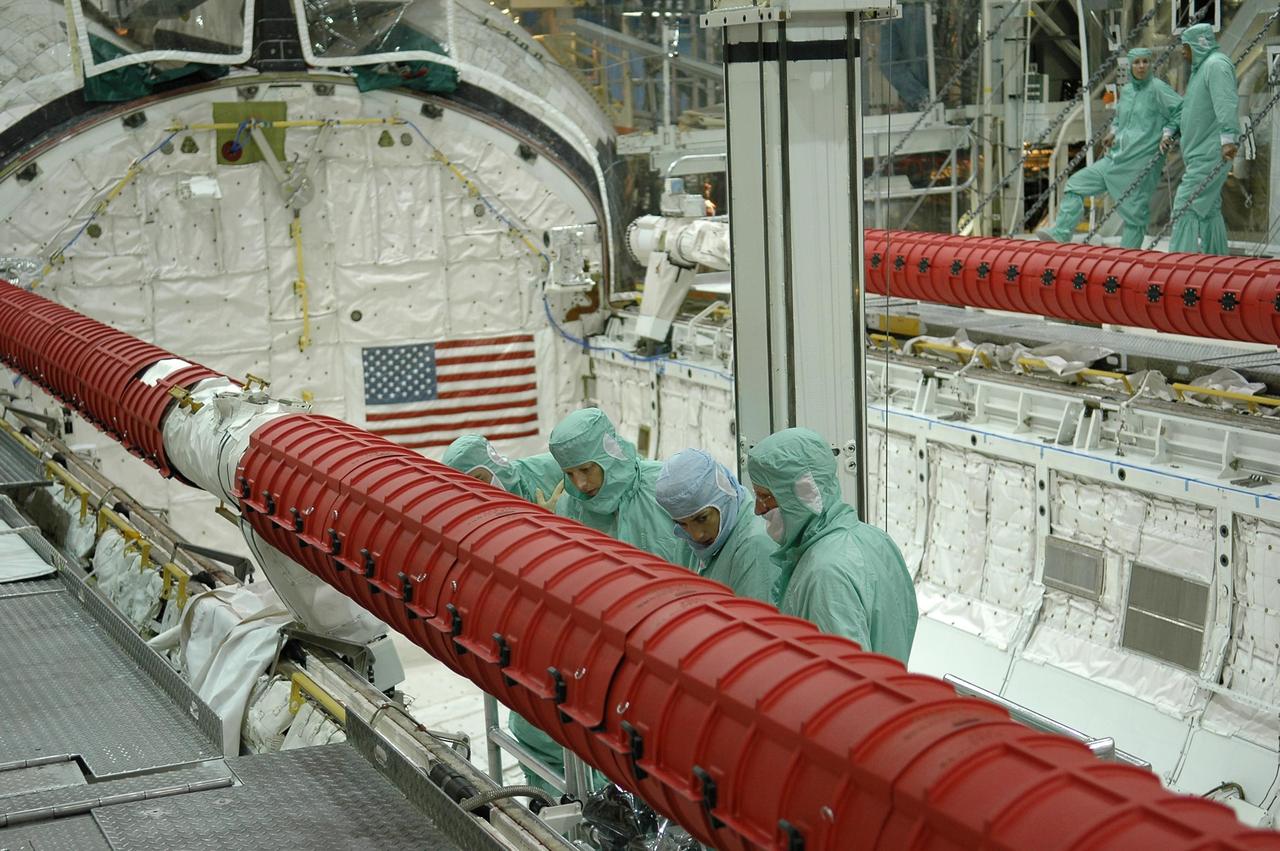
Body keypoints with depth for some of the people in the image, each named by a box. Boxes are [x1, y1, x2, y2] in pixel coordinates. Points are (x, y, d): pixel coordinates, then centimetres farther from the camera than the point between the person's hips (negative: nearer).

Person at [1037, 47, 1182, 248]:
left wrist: (1167, 133, -13)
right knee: (1075, 184, 0)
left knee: (1135, 213, -3)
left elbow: (1182, 111, -7)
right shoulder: (1126, 91, 12)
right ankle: (1060, 234, -4)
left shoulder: (1158, 88, -7)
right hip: (1116, 159, 7)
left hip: (1141, 163, -7)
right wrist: (1113, 132, 12)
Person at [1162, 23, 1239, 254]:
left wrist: (1228, 138, -34)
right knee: (1208, 208, 12)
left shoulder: (1217, 65, -11)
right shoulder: (1201, 68, 21)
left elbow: (1226, 103, -24)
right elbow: (1190, 108, 30)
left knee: (1188, 205, -14)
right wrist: (1171, 134, 21)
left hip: (1211, 153, -10)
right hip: (1199, 153, 10)